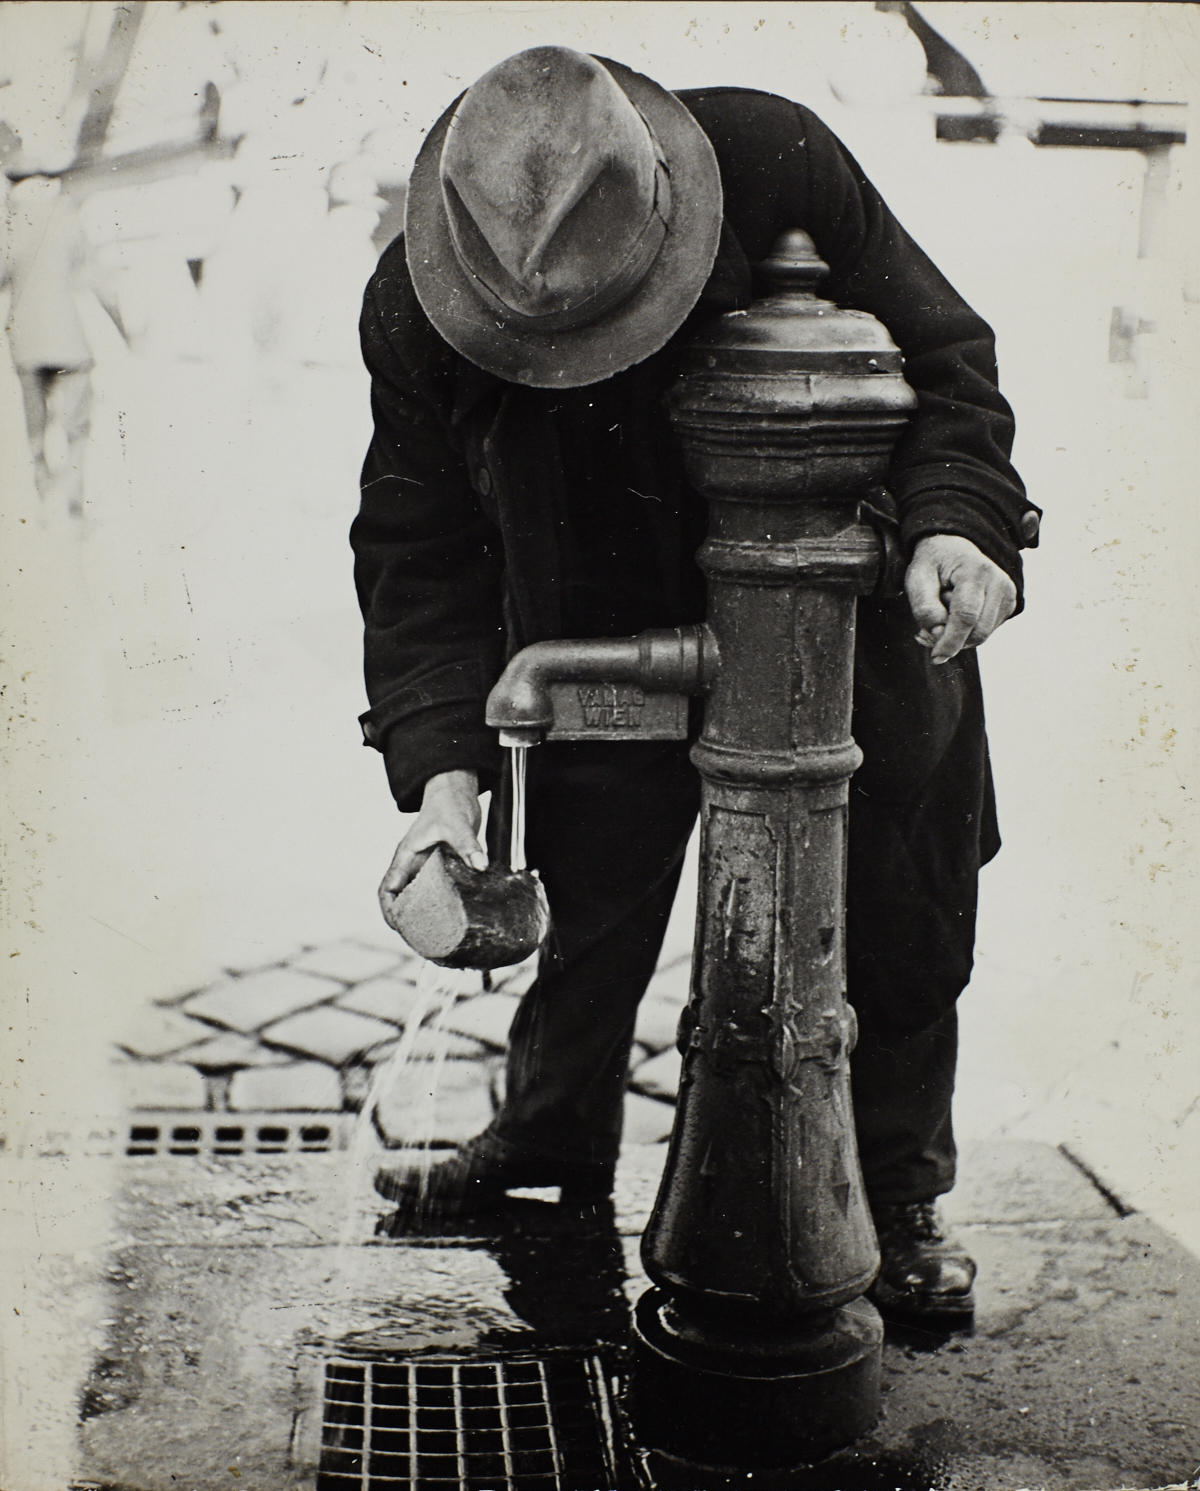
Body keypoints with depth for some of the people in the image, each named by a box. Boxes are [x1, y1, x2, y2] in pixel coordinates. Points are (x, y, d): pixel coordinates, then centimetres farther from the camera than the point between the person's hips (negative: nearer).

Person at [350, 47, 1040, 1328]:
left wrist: (957, 518, -29)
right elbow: (420, 551, -10)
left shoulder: (778, 164, -25)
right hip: (605, 654, 1)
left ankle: (900, 1198, 30)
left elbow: (943, 356, -11)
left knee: (897, 928, 8)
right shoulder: (413, 312, -20)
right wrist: (445, 765, -21)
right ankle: (550, 1139, 40)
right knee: (591, 918, 11)